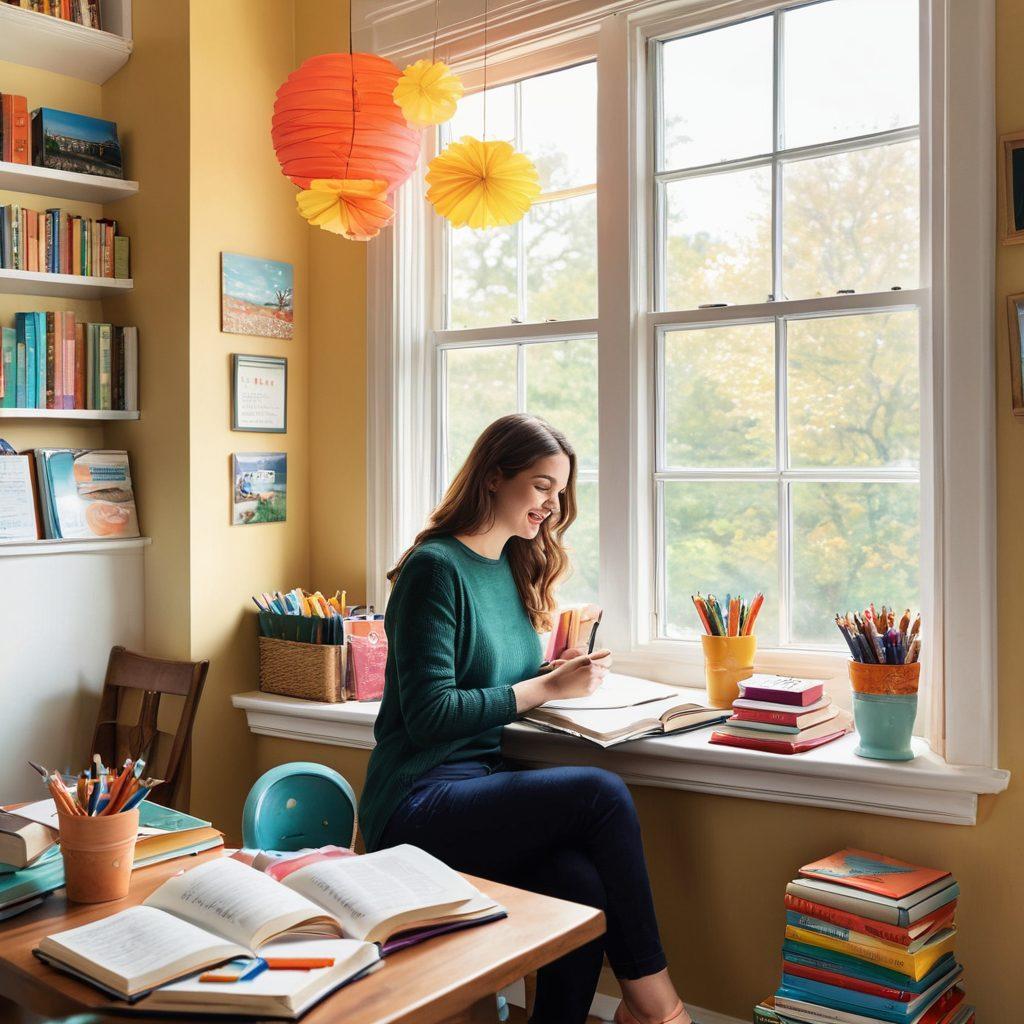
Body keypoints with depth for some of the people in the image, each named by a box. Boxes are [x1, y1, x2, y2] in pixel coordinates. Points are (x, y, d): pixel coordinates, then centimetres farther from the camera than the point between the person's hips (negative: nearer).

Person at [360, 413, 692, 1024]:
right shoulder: (436, 567, -10)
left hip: (482, 783, 7)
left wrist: (563, 673, 4)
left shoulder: (513, 567, 15)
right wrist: (549, 686, -13)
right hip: (416, 806, -7)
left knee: (582, 883, -24)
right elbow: (429, 715, -17)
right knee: (601, 793, -24)